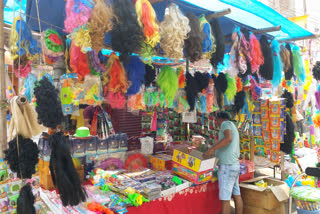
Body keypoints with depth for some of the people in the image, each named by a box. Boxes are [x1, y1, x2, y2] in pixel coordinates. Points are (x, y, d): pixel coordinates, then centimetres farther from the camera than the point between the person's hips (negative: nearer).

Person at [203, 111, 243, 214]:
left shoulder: (225, 123, -7)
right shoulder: (233, 127, 21)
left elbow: (228, 138, -27)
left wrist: (211, 149, -27)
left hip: (227, 166, -10)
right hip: (235, 164, 10)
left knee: (225, 198, -6)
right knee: (237, 195, 13)